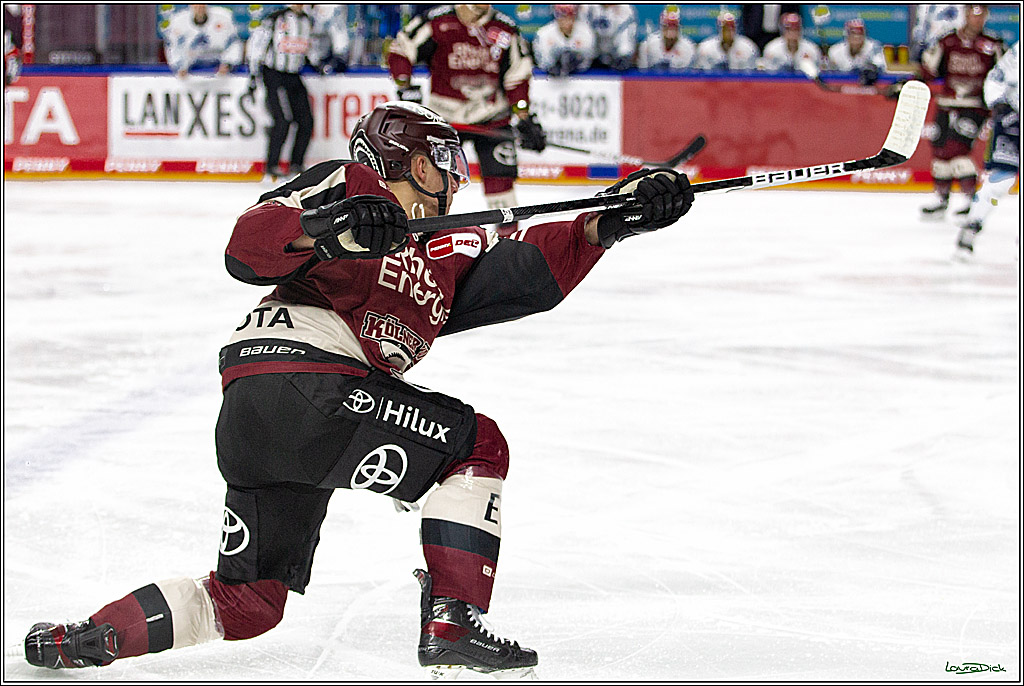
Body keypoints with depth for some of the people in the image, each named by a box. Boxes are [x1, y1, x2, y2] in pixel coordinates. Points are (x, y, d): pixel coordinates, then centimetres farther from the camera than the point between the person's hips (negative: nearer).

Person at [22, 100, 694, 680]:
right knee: (478, 445, -2)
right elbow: (247, 244, -9)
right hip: (298, 374, -9)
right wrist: (326, 232, -27)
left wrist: (613, 222, 4)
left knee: (248, 602, 13)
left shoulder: (451, 254, 27)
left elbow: (533, 269, 15)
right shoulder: (347, 187, 4)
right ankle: (451, 624, -7)